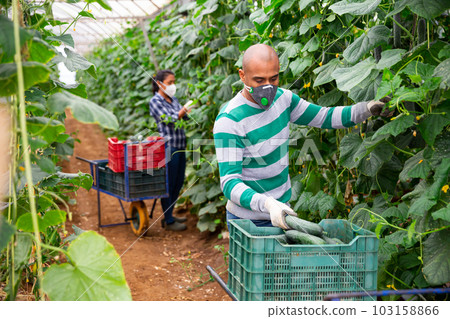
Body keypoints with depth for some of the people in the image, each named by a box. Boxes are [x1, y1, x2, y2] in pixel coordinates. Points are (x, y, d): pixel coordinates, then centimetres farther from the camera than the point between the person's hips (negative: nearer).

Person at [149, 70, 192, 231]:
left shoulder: (173, 99, 15)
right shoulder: (155, 101, -7)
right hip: (168, 147, -8)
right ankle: (168, 221, 8)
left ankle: (169, 215, 27)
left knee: (178, 183, 14)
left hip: (180, 146, 8)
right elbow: (170, 120, -15)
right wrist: (185, 108, -21)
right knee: (168, 184, -1)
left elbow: (184, 118, 10)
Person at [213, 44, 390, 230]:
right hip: (249, 220, -6)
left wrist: (364, 109, -8)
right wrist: (268, 205, -43)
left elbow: (325, 117, 9)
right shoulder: (229, 120, -23)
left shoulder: (280, 98, -1)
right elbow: (230, 183, -26)